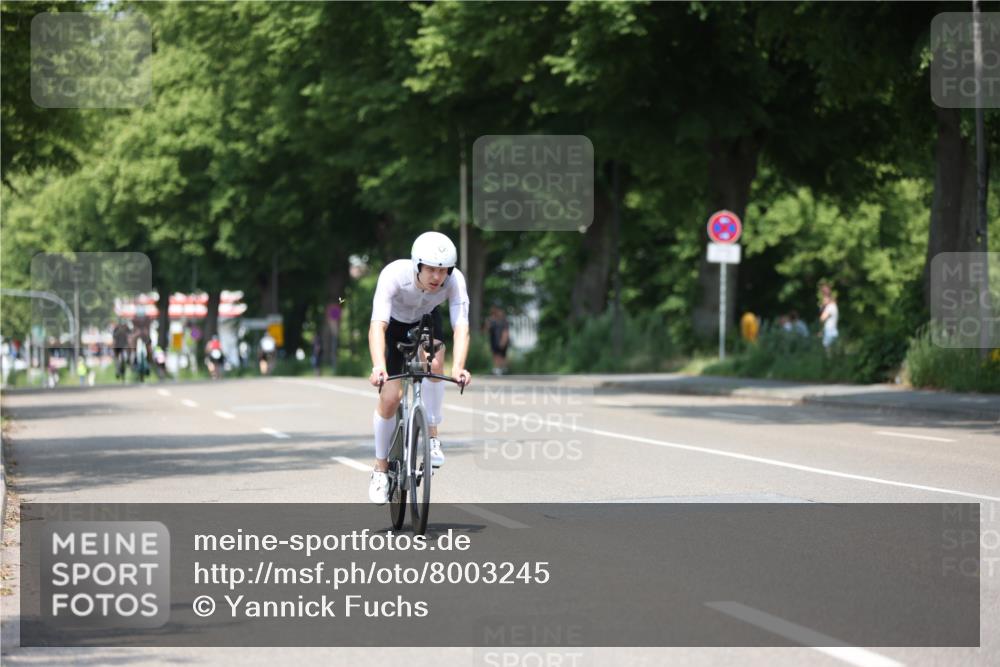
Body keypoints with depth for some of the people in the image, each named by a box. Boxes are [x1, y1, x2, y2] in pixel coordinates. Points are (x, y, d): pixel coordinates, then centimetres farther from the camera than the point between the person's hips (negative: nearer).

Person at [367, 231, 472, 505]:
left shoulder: (455, 280, -33)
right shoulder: (394, 275, -39)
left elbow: (461, 327, -39)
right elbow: (377, 326, -47)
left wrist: (458, 368, -57)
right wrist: (378, 366, -63)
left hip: (426, 321, 2)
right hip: (394, 324, -1)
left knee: (433, 363, -31)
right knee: (391, 397, -11)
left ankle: (431, 437, -13)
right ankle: (380, 468, 10)